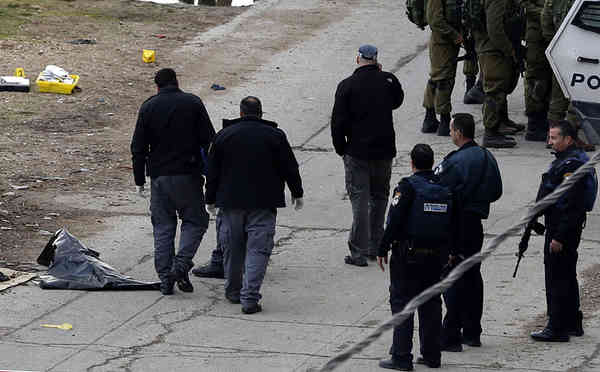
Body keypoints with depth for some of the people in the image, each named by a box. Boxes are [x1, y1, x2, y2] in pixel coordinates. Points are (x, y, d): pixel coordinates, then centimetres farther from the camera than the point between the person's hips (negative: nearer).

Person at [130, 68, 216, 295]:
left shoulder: (148, 107, 3)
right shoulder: (193, 103, -1)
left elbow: (138, 148, 2)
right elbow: (208, 140, -3)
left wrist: (139, 180, 9)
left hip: (159, 176, 2)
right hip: (187, 174, -2)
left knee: (163, 226, 9)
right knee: (195, 221, 8)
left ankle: (165, 277, 5)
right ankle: (181, 266, -12)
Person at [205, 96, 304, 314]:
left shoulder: (224, 136, 4)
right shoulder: (275, 136, 0)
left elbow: (213, 172, 8)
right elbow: (290, 168, 4)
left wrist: (210, 199, 18)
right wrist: (297, 194, 17)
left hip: (231, 202, 2)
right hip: (263, 205, -2)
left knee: (232, 248, 15)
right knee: (257, 249, -4)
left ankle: (233, 292, 28)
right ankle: (250, 298, -14)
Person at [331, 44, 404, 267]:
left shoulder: (347, 86, -9)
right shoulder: (388, 81, -2)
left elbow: (338, 122, -8)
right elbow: (397, 101, 21)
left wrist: (340, 148, 5)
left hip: (357, 151, -3)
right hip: (385, 151, 3)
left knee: (359, 199, 0)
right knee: (379, 197, 17)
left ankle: (359, 252, -4)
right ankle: (376, 247, 23)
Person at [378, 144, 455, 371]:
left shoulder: (407, 187, -12)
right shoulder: (444, 190, 5)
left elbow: (394, 221, -15)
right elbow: (452, 225, 10)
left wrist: (383, 250, -8)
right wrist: (449, 252, 20)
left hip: (408, 254, -5)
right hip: (436, 255, 6)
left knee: (401, 302, 0)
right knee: (430, 303, 15)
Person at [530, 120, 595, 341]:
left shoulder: (571, 165, -20)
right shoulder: (564, 160, 15)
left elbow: (571, 205, -24)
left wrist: (559, 237, -24)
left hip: (564, 228, -11)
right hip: (558, 226, 11)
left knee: (557, 277, -7)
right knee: (567, 276, 18)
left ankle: (557, 329, -4)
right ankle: (572, 324, 27)